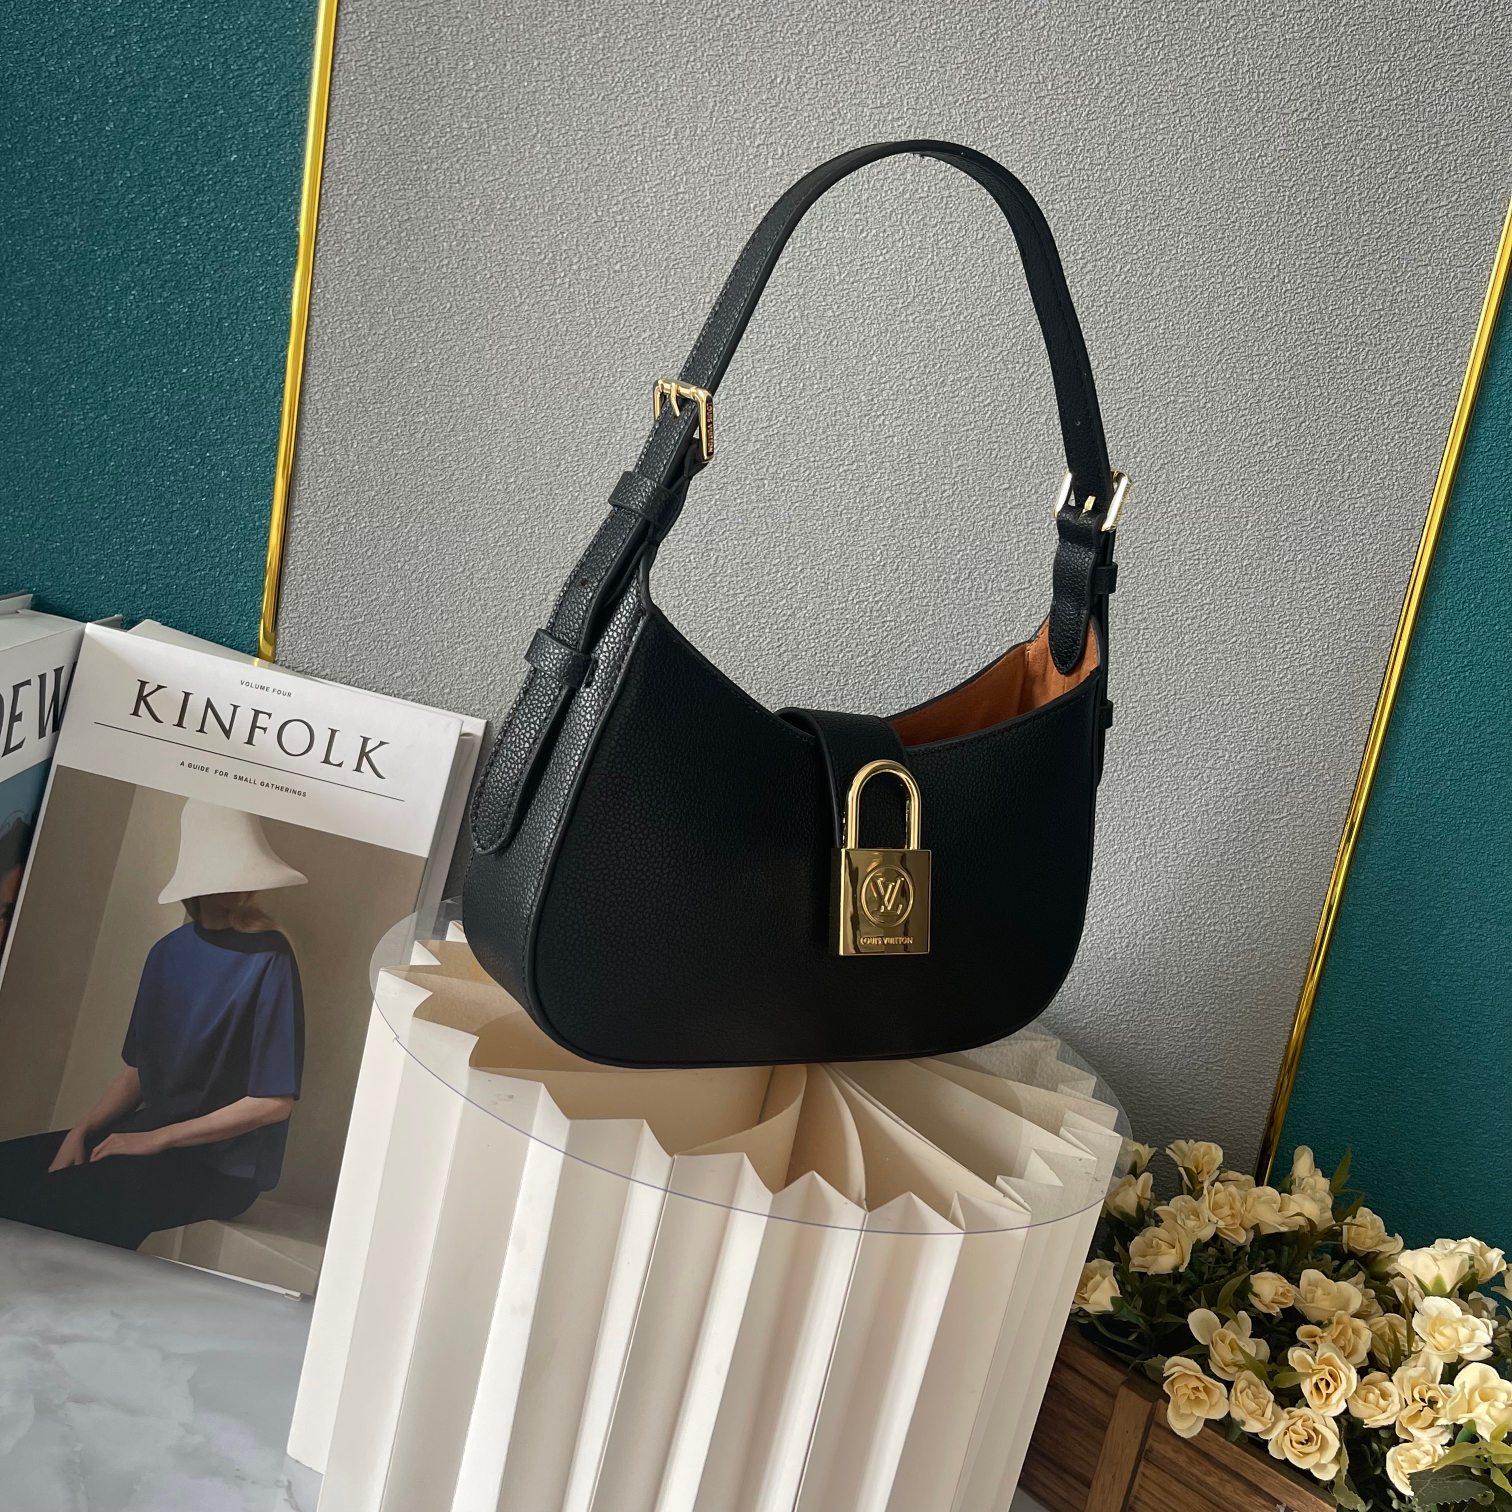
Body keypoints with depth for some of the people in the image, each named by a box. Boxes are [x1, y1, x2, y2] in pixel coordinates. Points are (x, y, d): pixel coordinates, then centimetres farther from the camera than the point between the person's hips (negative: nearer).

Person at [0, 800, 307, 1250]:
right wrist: (80, 1132, -3)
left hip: (221, 1166, -7)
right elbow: (137, 1069, 14)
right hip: (147, 1132, 7)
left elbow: (275, 1101, -16)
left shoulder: (269, 960, -15)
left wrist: (158, 1138, -13)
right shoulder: (170, 951, 8)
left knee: (55, 1202, -25)